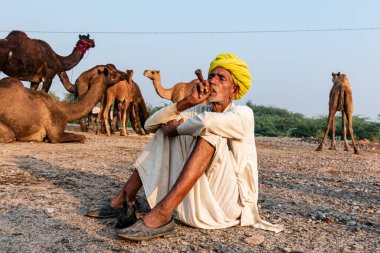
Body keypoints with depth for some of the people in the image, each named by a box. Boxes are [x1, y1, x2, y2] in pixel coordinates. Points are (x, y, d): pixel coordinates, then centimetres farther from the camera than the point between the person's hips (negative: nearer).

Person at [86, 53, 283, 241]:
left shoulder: (243, 114, -11)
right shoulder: (199, 110, 7)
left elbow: (208, 121, -35)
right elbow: (151, 124, -1)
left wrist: (175, 128, -17)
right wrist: (187, 102, -11)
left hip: (228, 200, -6)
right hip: (195, 195, 6)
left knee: (210, 131, -28)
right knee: (165, 131, 1)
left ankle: (162, 214, -38)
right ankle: (126, 198, -5)